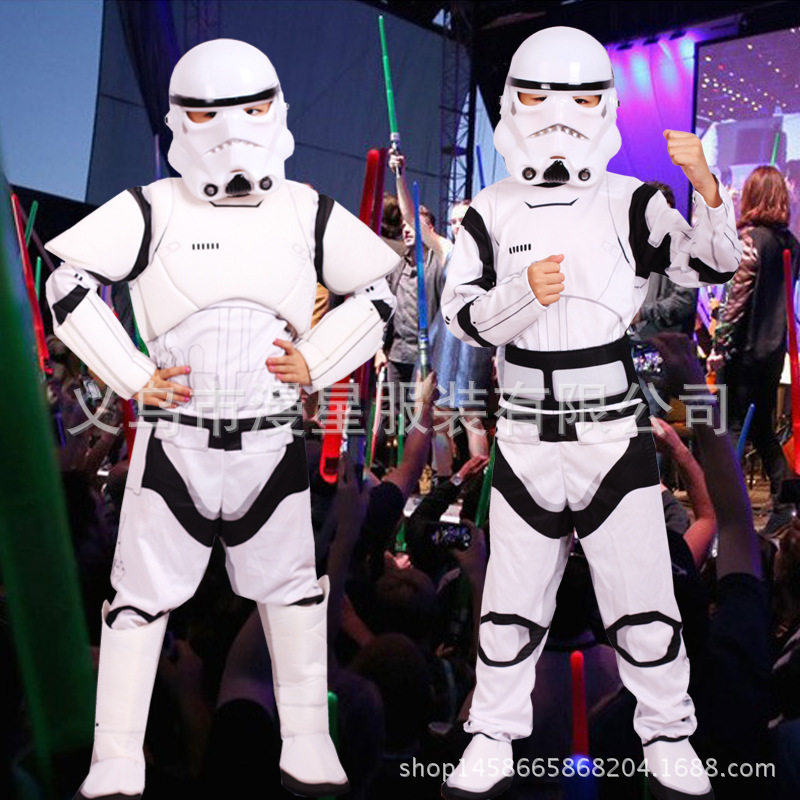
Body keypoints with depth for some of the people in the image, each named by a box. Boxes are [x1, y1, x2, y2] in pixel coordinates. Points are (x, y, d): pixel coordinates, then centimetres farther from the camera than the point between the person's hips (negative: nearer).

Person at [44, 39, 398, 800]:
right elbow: (69, 285, -3)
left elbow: (377, 292, 9)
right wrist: (132, 375, -9)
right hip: (174, 439, -2)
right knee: (142, 594, 4)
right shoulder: (152, 209, -4)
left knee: (291, 589, 12)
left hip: (273, 442, 2)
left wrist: (317, 363, -3)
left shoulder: (308, 211, 3)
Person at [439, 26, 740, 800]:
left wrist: (706, 188, -20)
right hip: (525, 439, 1)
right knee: (511, 603, 11)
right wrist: (524, 293, -20)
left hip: (615, 436, -1)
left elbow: (714, 266, -4)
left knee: (643, 599, 8)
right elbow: (461, 313, -2)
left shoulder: (631, 204, -1)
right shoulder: (491, 213, 2)